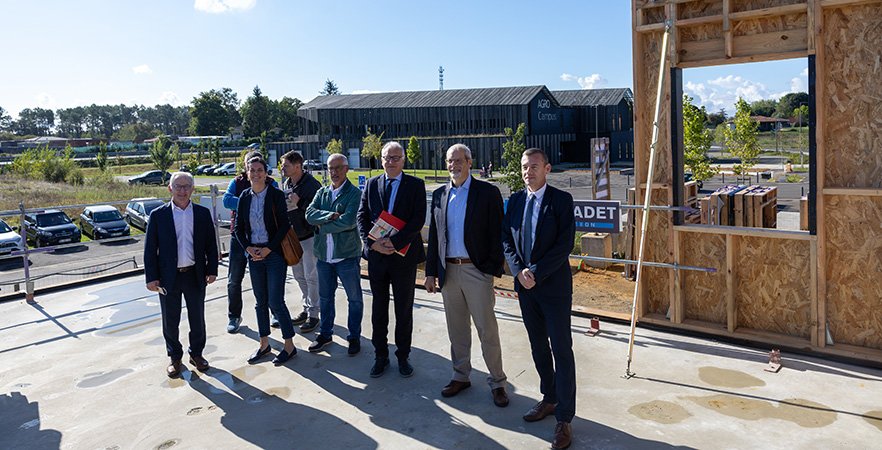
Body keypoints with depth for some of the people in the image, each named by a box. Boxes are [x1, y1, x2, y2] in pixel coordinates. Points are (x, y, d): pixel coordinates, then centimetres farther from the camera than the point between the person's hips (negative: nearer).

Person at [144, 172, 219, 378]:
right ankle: (175, 357, 28)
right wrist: (151, 277, -7)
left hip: (195, 275, 1)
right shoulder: (158, 215, -3)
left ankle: (196, 354, 31)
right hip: (168, 277, -1)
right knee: (170, 322, 10)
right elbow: (150, 249, -3)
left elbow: (211, 244, 5)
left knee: (197, 319, 13)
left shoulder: (203, 213, 2)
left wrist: (212, 270, -1)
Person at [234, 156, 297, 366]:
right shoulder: (245, 197, 6)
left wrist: (267, 250, -13)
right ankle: (264, 344, 25)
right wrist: (249, 249, -5)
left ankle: (289, 345, 8)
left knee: (275, 302, -5)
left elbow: (284, 225, -9)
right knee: (260, 301, 12)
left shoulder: (276, 195, -6)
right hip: (254, 254, 5)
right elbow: (239, 227, 10)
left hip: (274, 253, -5)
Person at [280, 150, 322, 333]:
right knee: (299, 275, 15)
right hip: (292, 237, 8)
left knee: (311, 276, -2)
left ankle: (313, 314, 7)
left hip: (309, 236, -7)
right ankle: (306, 309, 27)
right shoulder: (286, 184, 7)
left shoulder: (312, 185, -15)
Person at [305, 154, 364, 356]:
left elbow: (348, 221, -23)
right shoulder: (321, 193, 8)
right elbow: (309, 214, -6)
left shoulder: (355, 194, -9)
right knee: (325, 297, 17)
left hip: (347, 255, -5)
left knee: (354, 298, 7)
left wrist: (323, 226, -12)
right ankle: (325, 334, 33)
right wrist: (330, 215, -21)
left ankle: (354, 337, 23)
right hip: (324, 255, 5)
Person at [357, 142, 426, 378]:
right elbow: (362, 216, 4)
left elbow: (418, 219, -11)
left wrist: (394, 242, -19)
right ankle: (380, 356, 24)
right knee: (379, 308, 12)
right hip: (376, 254, 3)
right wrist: (372, 242, -12)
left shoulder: (415, 185, -2)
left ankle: (403, 356, 22)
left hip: (404, 255, -2)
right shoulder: (371, 184, 8)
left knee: (404, 310, 8)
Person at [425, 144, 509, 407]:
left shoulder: (488, 193, -5)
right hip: (448, 271, 5)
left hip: (477, 271, -4)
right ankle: (461, 376, 29)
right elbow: (434, 236, 11)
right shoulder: (439, 195, 9)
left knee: (487, 330, 1)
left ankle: (497, 382, 15)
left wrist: (493, 269, -13)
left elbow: (497, 235, -7)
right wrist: (431, 272, 8)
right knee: (456, 330, 15)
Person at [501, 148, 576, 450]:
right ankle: (549, 399, 33)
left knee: (561, 351, 0)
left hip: (554, 286, -5)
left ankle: (564, 419, 7)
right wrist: (519, 271, -9)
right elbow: (506, 239, 5)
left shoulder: (561, 200, -8)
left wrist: (536, 272, -17)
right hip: (525, 286, 5)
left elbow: (565, 243, -14)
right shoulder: (515, 200, 7)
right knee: (538, 347, 16)